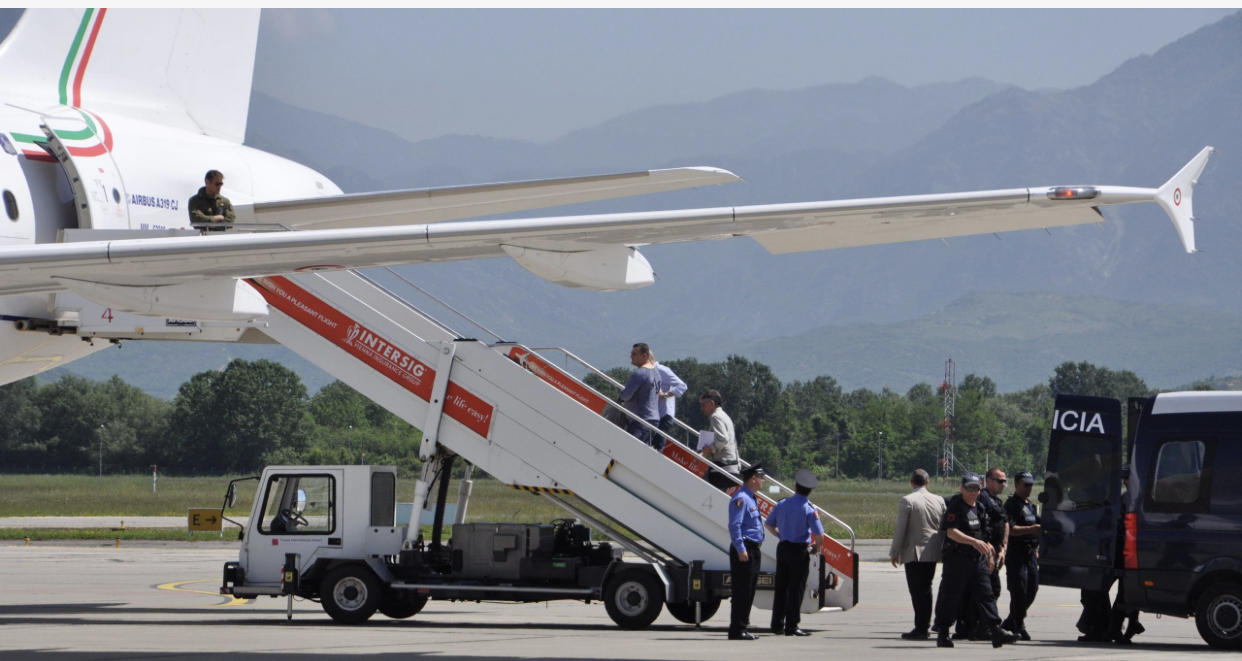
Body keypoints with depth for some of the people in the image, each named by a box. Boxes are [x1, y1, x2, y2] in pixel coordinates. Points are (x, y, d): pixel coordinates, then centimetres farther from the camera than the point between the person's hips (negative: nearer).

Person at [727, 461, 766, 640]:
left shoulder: (750, 498, 18)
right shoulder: (740, 498, -14)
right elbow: (735, 526, -21)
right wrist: (741, 549, -25)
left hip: (752, 550, 10)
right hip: (744, 550, -10)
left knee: (749, 592, 12)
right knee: (741, 591, -9)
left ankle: (742, 627, 17)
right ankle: (737, 630, -7)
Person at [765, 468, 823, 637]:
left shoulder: (782, 504, 3)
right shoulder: (809, 509, -12)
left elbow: (769, 524, 14)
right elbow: (819, 535, -18)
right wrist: (816, 548, 1)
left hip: (783, 547, 5)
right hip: (800, 550, -5)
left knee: (781, 586, 12)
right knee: (796, 588, 0)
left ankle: (777, 625, 16)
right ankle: (791, 627, 0)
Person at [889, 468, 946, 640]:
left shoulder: (907, 501, -11)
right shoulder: (939, 500, 4)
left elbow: (900, 529, -12)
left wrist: (894, 553, -4)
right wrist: (940, 547, 20)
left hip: (914, 553, -6)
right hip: (933, 552, 6)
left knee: (917, 591, -3)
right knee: (926, 589, 17)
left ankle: (920, 628, -7)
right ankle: (925, 625, 21)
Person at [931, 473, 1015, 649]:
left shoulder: (980, 509, 15)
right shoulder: (955, 508, -9)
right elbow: (951, 532, -24)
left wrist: (989, 555, 26)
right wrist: (974, 541, -34)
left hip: (978, 559, 7)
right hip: (957, 558, -7)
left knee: (986, 594, -2)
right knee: (950, 596, 0)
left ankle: (996, 631, -6)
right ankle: (942, 634, 8)